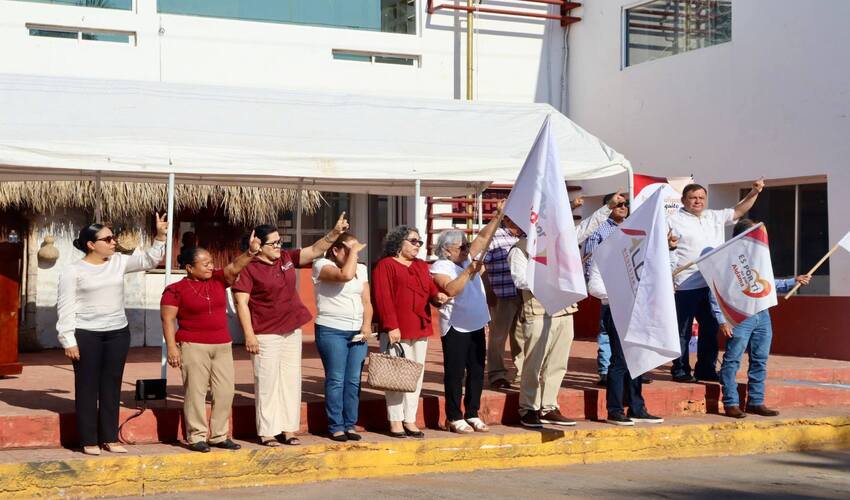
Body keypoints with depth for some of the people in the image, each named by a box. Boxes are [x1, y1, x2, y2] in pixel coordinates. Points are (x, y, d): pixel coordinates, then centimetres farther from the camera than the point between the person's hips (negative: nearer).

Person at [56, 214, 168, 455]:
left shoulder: (118, 262, 6)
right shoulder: (72, 271, -7)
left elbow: (149, 260, 4)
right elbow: (66, 308, -8)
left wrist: (160, 236, -9)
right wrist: (68, 340, -12)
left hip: (118, 333, 5)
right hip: (86, 335, -5)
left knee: (112, 386, 9)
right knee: (88, 387, 1)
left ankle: (110, 438, 17)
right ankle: (89, 441, 9)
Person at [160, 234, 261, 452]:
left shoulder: (218, 279, 8)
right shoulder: (176, 290, -5)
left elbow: (234, 267, -6)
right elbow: (167, 319, -7)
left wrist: (250, 252, -25)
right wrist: (172, 347, -14)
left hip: (222, 345, 5)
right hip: (193, 346, -5)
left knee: (225, 391, 5)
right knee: (195, 391, -3)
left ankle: (219, 436, 15)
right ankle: (196, 437, 5)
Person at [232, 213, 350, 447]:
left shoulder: (287, 259, 7)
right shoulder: (249, 269, -11)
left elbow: (315, 250, 8)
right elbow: (241, 302, -13)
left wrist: (335, 232, -6)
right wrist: (249, 334, -18)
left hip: (292, 331, 7)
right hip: (266, 335, -6)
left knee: (291, 381, 8)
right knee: (268, 382, -2)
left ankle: (288, 430, 15)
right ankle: (268, 432, 5)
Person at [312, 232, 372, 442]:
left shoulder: (361, 269, 15)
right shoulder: (322, 265, -4)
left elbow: (366, 301, 11)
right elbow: (345, 275, -24)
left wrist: (367, 325, -3)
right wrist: (353, 252, -12)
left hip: (358, 332, 5)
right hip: (332, 331, -5)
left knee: (354, 381, 3)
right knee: (336, 380, -4)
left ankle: (350, 425, 10)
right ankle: (336, 426, 1)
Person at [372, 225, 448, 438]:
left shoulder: (421, 266, 21)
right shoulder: (385, 265, -3)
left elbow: (430, 288, 16)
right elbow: (383, 298, -11)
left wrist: (437, 296, -8)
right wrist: (391, 325, -18)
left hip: (420, 329, 7)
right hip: (396, 332, -7)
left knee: (416, 376, 8)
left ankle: (410, 420, 15)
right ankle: (396, 421, 2)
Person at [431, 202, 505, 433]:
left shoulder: (467, 259, 13)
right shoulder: (439, 267, -7)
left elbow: (483, 237, 12)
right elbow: (451, 289, -23)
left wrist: (498, 216, 3)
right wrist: (469, 271, -23)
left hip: (476, 326, 7)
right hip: (455, 328, -7)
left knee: (477, 372, 9)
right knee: (455, 373, -2)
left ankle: (472, 414, 17)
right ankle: (454, 418, 4)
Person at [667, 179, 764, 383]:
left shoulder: (715, 217, 16)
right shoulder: (674, 221, -2)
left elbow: (739, 211, 22)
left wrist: (754, 192, 11)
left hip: (712, 285, 6)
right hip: (686, 286, -6)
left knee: (710, 329, 11)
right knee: (683, 330, -1)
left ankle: (706, 369, 20)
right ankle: (680, 370, 6)